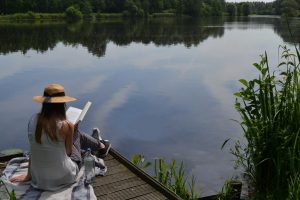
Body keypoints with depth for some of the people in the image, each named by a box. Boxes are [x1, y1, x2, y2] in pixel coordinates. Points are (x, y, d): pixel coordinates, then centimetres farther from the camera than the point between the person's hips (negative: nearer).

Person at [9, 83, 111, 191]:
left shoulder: (33, 120, -9)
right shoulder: (66, 126, -22)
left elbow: (33, 150, 1)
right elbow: (68, 152, -7)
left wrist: (29, 175, 11)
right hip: (63, 178, -4)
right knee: (77, 133, 19)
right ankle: (100, 145, 49)